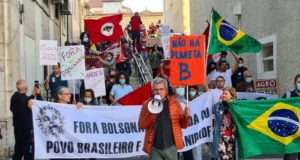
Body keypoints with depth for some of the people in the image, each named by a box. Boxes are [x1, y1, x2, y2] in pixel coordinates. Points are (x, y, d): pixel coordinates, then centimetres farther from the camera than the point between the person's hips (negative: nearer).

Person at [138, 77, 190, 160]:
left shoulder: (175, 103, 5)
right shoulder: (147, 104, 3)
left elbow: (184, 125, 9)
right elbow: (141, 126, -1)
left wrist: (186, 116, -12)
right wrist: (150, 114, -16)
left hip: (171, 147, 1)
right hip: (155, 148, -1)